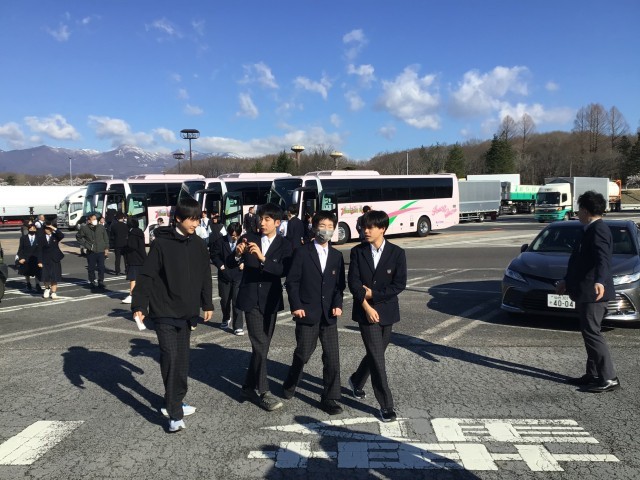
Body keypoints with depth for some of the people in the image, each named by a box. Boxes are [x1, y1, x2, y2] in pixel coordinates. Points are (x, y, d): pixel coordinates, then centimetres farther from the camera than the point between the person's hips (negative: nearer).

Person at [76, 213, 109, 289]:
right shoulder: (84, 228, -2)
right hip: (91, 251, 0)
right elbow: (78, 237, 12)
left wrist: (106, 248, 4)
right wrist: (85, 244, 2)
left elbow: (106, 238, 7)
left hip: (101, 251, 1)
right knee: (91, 268, 6)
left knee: (101, 267, 1)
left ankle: (101, 281, 10)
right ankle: (92, 282, 18)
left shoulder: (101, 227, 1)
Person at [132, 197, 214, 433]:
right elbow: (146, 276, -11)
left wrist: (207, 304, 15)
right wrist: (139, 305, -15)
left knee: (182, 359, 11)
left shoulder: (198, 246, 6)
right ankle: (175, 414, -7)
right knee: (170, 357, -11)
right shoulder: (162, 243, -10)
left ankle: (175, 402, 26)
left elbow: (205, 276, 14)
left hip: (187, 312, 6)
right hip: (164, 311, -5)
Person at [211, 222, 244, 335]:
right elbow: (214, 255, 3)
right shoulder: (220, 241, -3)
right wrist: (220, 265, -9)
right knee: (225, 300, 15)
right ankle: (226, 319, 41)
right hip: (224, 275, 2)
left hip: (239, 276, -2)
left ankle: (238, 326, -2)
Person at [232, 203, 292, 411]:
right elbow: (230, 264, 1)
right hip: (251, 299, -2)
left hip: (270, 301, 2)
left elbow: (284, 271, -19)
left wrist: (263, 258, -32)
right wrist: (237, 254, -21)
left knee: (262, 346, 11)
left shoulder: (284, 245, -3)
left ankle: (250, 385, 28)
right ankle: (263, 392, -1)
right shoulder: (249, 238, 0)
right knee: (260, 345, -8)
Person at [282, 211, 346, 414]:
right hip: (307, 312, -3)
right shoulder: (302, 252, -3)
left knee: (332, 358, 1)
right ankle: (290, 386, 34)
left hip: (329, 314, 3)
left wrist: (338, 304, -4)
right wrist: (296, 306, -11)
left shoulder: (337, 256, 9)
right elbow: (292, 281, -4)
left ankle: (330, 399, 14)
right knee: (302, 354, 7)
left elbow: (339, 284, 10)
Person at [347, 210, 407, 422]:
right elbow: (353, 282, -7)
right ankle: (386, 405, 6)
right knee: (377, 357, -4)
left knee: (376, 353, 14)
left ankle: (356, 380, 42)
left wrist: (373, 294, -12)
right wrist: (366, 306, -16)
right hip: (365, 311, -1)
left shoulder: (397, 253, -4)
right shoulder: (357, 252, -2)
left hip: (387, 311, 2)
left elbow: (399, 284, -9)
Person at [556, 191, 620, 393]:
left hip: (593, 292, -11)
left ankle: (609, 378, 0)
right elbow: (580, 260, 27)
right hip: (584, 292, 11)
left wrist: (599, 282, -45)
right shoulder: (591, 230, 17)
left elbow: (602, 259, -30)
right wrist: (567, 281, 35)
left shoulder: (598, 229, -15)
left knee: (592, 333, -7)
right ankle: (593, 375, 23)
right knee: (589, 333, 14)